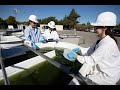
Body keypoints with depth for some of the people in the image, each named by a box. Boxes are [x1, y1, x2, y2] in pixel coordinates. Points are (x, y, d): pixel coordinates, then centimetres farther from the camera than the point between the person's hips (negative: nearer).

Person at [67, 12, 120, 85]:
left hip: (108, 76, -8)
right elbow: (90, 51, 7)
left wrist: (75, 56, -22)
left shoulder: (107, 44, -30)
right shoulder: (101, 40, -2)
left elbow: (91, 60, -29)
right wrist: (79, 49, -3)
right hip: (102, 70, 8)